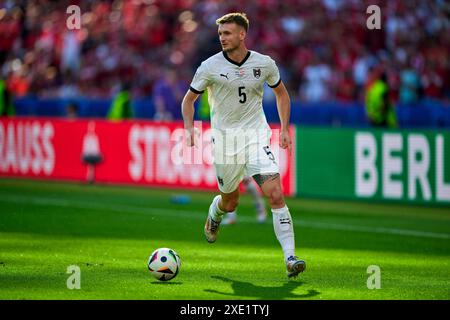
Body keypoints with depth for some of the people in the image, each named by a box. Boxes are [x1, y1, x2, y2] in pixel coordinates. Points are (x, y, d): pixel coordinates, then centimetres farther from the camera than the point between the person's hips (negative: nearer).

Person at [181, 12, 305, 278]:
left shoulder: (264, 64, -2)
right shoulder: (210, 67, -7)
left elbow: (281, 93, 15)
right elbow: (189, 99, 5)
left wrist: (285, 129, 6)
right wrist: (190, 128, -12)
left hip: (256, 137, 0)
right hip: (225, 139, 0)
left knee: (276, 194, -17)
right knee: (230, 202, 12)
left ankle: (290, 257, -15)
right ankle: (214, 217, 51)